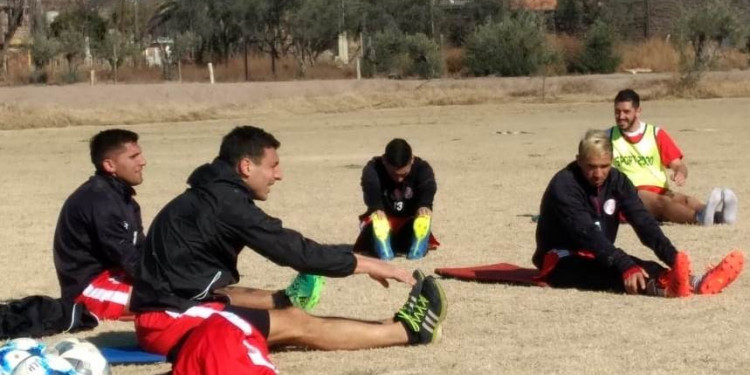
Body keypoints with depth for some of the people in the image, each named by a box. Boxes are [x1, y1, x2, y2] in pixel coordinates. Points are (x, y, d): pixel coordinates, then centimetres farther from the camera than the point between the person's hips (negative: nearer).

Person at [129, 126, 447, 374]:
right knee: (298, 325, -6)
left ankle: (404, 328, 7)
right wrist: (369, 264, -6)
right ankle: (408, 329, 1)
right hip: (172, 318, -9)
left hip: (179, 304, 9)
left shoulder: (214, 196, 10)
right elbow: (296, 251, -16)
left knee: (293, 316, 5)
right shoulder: (226, 202, -20)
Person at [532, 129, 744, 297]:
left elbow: (643, 221, -12)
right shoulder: (564, 185, -21)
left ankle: (694, 283, -52)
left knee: (642, 267, -27)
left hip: (597, 258, 6)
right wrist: (625, 266, -46)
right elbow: (587, 233, -33)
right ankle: (664, 287, -65)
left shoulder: (616, 180, 0)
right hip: (561, 262, -6)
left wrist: (673, 258, -29)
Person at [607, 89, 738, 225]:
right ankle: (700, 217, -69)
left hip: (660, 192, 3)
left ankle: (718, 215, -65)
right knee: (661, 201, -37)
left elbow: (679, 165, 7)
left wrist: (681, 173, -18)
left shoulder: (657, 134, 13)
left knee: (685, 200, -32)